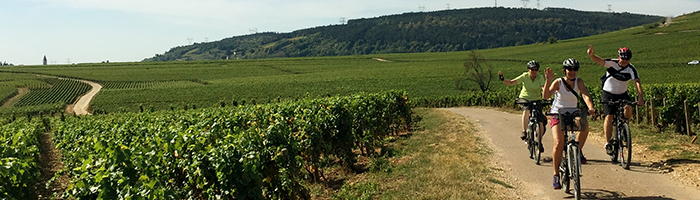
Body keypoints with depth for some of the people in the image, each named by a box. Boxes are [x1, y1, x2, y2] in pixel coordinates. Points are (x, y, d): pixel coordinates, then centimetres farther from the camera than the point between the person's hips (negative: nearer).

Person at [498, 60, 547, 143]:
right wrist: (503, 79, -33)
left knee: (541, 123, -7)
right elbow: (511, 82, -15)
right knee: (526, 110, -36)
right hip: (525, 99, -1)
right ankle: (524, 132, -26)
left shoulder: (540, 78, -11)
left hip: (536, 100, 1)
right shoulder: (525, 76, -10)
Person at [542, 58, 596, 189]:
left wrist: (591, 107, -40)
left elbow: (585, 95, -22)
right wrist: (548, 81, -40)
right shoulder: (558, 82, -13)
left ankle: (578, 151, -5)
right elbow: (545, 96, -26)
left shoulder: (578, 82, -6)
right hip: (558, 114, -3)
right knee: (559, 144, -19)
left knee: (584, 125, -32)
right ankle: (556, 175, -5)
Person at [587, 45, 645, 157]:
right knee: (609, 116, -13)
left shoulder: (631, 69, -14)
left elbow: (637, 83, -24)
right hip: (608, 93, -1)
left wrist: (641, 97, -39)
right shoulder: (612, 63, -15)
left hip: (622, 94, 2)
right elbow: (599, 61, -30)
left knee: (629, 108, -27)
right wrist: (591, 55, -52)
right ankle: (607, 143, -8)